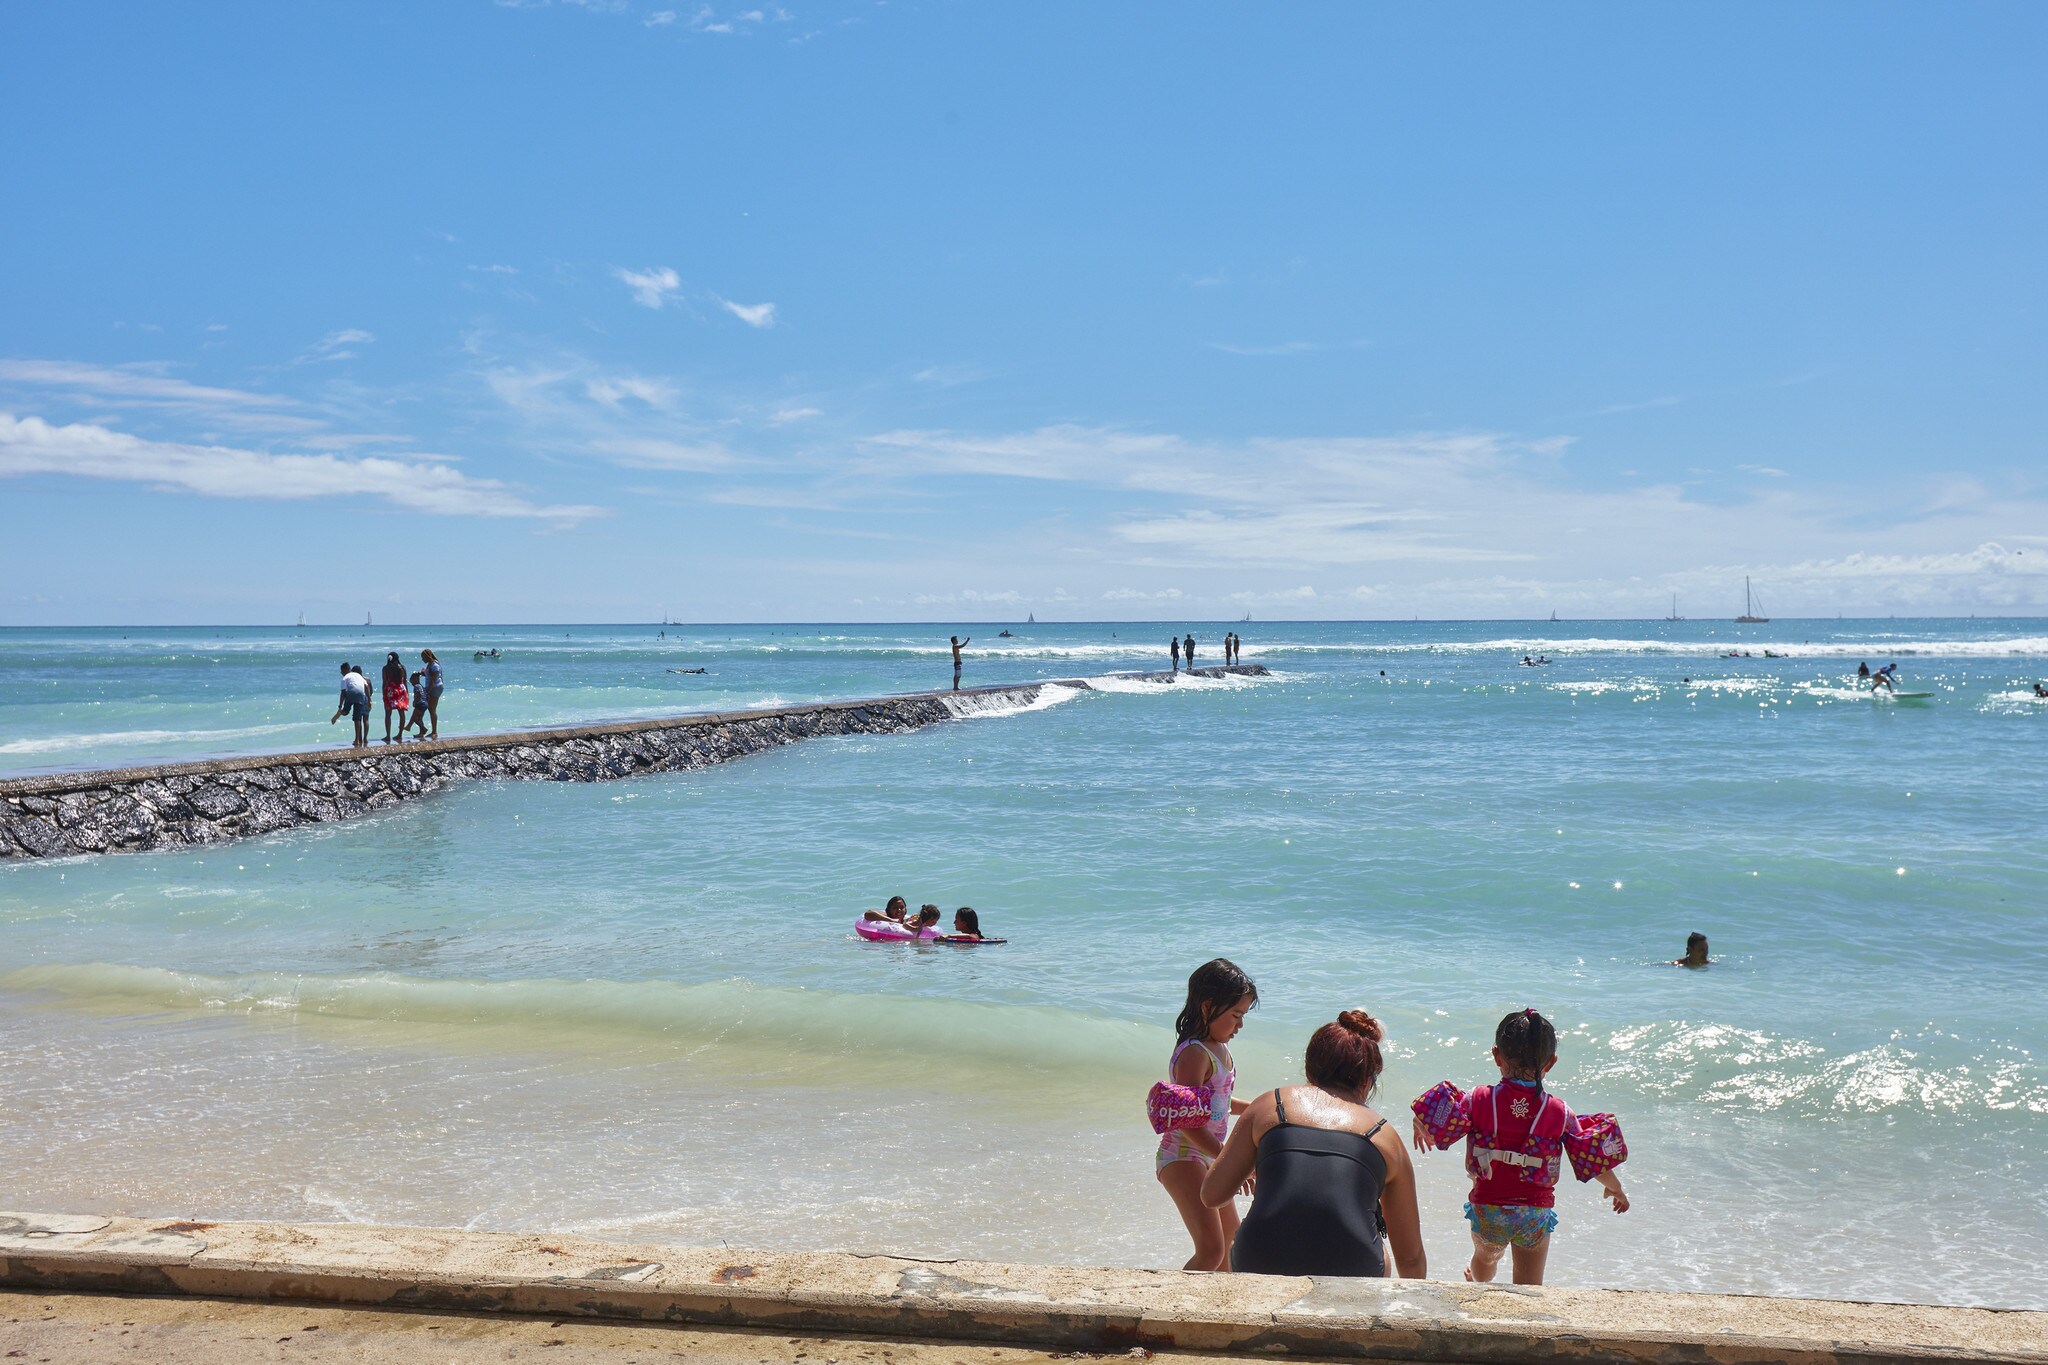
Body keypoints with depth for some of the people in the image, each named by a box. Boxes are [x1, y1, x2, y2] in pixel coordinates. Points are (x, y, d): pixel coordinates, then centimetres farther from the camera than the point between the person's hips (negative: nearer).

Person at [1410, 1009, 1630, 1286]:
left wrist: (1421, 1128, 8)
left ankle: (1480, 1283, 63)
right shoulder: (1559, 1111, -11)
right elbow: (1592, 1158, -4)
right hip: (1536, 1212, -2)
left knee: (1485, 1258, 34)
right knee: (1530, 1289, 12)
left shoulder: (1479, 1100, -14)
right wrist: (1615, 1188, 14)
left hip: (1487, 1210, 2)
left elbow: (1432, 1125, -17)